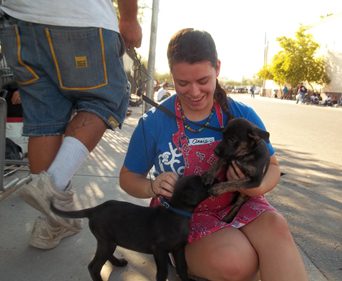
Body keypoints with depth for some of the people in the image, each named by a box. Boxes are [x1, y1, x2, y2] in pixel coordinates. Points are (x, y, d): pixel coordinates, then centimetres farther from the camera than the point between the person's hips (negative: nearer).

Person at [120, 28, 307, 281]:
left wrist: (256, 186, -21)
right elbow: (128, 177, 3)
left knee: (274, 225, -32)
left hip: (236, 204, 2)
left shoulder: (242, 115, -3)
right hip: (183, 213, -1)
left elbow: (272, 167, 3)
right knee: (234, 260, -30)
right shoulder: (153, 122, -7)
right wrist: (152, 187, -20)